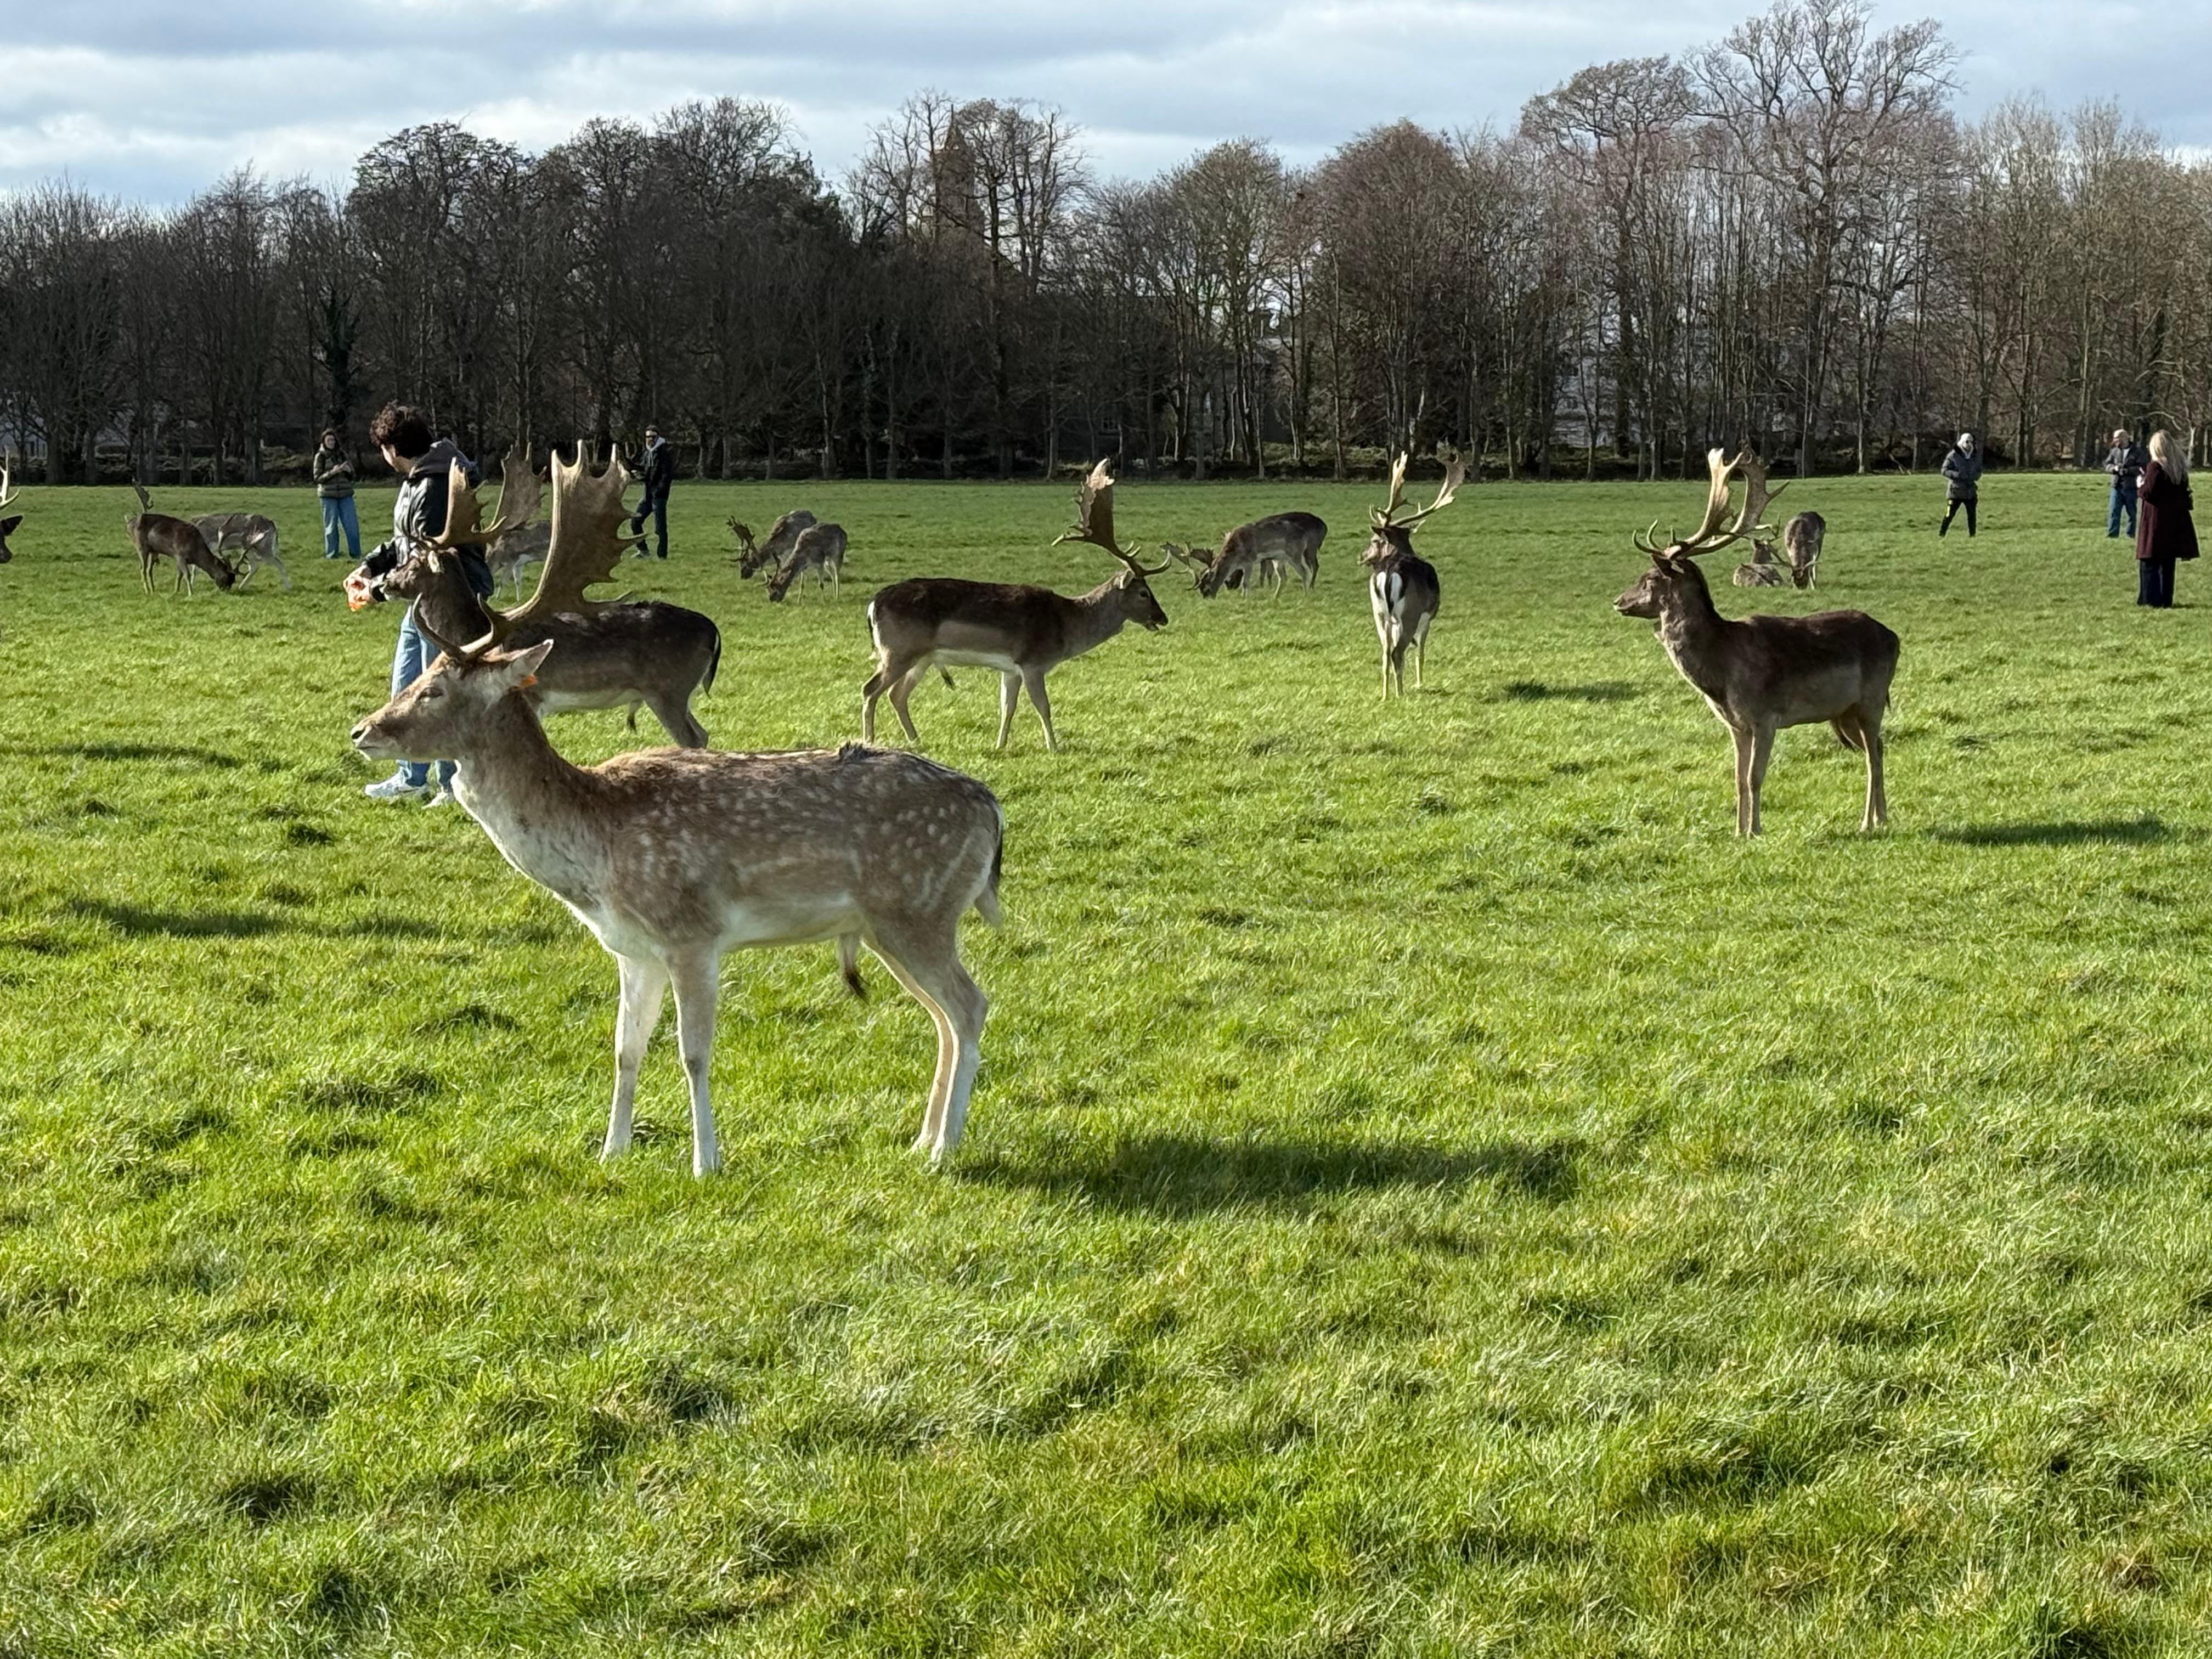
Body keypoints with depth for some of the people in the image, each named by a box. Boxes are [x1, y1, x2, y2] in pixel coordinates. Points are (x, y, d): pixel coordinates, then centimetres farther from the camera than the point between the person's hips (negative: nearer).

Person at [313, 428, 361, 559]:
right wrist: (332, 472, -17)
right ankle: (331, 555, 8)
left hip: (345, 494, 3)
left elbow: (352, 476, 15)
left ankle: (356, 554, 7)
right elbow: (318, 478, -3)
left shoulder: (343, 455, 10)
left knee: (352, 525, 0)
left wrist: (348, 471, -8)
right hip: (328, 495, -3)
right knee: (331, 526, 1)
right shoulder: (320, 456, 1)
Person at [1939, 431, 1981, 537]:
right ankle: (1941, 535, 1)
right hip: (1956, 491, -4)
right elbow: (1945, 471, -6)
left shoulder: (1976, 457, 9)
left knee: (1972, 516, 7)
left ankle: (1972, 536, 17)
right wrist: (1957, 475, -21)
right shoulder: (1953, 456, -5)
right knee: (1949, 515, -6)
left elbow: (1979, 472, 15)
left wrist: (1975, 476, -9)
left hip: (1971, 491, 4)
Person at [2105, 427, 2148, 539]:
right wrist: (2114, 468, -11)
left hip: (2131, 487, -3)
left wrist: (2127, 470, -20)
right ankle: (2112, 534, 1)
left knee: (2131, 512, 7)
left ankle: (2131, 535, 15)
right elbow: (2107, 464, 11)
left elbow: (2143, 467, -11)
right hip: (2117, 486, 3)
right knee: (2114, 511, -1)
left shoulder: (2137, 451, -5)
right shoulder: (2115, 451, 9)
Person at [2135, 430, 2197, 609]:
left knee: (2150, 563, 1)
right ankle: (2166, 600, 15)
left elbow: (2148, 493, -18)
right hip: (2176, 520, 7)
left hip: (2156, 522, -7)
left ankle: (2152, 600, -3)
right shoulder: (2181, 466, 7)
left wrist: (2140, 487, 3)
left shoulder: (2156, 467, -15)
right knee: (2168, 564, 13)